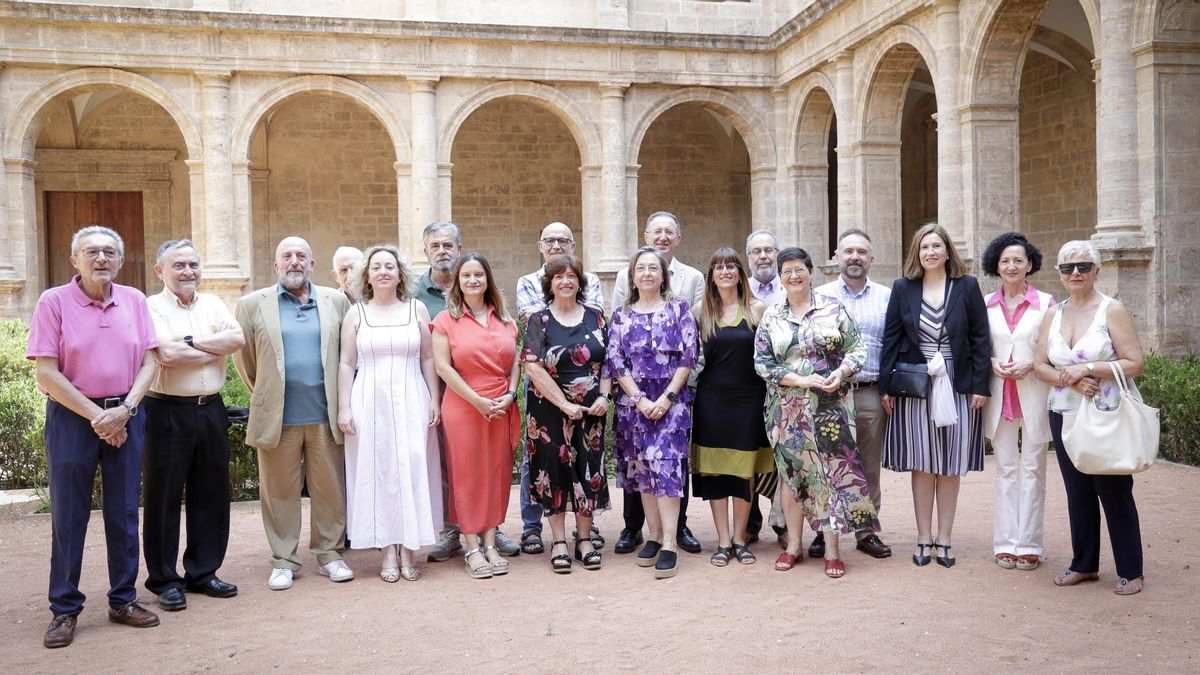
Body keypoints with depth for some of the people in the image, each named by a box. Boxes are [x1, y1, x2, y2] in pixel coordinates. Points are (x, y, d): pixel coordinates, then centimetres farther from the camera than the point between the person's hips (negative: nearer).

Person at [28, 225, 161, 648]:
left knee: (124, 513, 9)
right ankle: (64, 609, 15)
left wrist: (123, 410, -10)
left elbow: (149, 362, 4)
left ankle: (123, 600, 20)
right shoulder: (54, 302, -4)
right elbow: (46, 373, -9)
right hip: (72, 417, -3)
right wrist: (96, 415, -12)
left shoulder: (134, 301, 5)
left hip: (125, 417, 3)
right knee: (68, 516, 4)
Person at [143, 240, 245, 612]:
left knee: (211, 494, 10)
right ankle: (165, 581, 14)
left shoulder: (213, 304, 12)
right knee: (164, 496, 3)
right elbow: (167, 355, -19)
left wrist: (191, 341, -12)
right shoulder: (151, 308, -5)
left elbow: (239, 338, -4)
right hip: (168, 412, -5)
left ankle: (203, 573, 23)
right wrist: (217, 348, -8)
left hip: (211, 410, 5)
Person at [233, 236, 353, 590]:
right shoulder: (253, 304, 3)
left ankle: (329, 554, 20)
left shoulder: (336, 301, 7)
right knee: (280, 492, 6)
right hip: (278, 416, -1)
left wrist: (341, 402, 11)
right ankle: (283, 561, 18)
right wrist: (263, 394, 12)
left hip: (325, 415, 1)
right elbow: (243, 357, 8)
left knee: (331, 489, 7)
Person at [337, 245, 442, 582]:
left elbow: (428, 359, 7)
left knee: (412, 470, -2)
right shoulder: (356, 314, 7)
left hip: (410, 402, 0)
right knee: (377, 471, 1)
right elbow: (346, 364, 5)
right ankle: (388, 551, 9)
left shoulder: (416, 309, 7)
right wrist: (344, 408, -1)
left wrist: (434, 400, 2)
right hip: (370, 403, 0)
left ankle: (409, 549, 7)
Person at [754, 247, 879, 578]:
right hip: (788, 410, 1)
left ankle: (832, 549, 8)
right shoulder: (771, 316, 5)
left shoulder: (833, 308, 3)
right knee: (791, 473, 7)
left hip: (830, 406, -1)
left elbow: (856, 348, 3)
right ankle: (793, 546, 19)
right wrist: (802, 380, -12)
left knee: (832, 470, -1)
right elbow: (762, 362, -1)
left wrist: (841, 372, -17)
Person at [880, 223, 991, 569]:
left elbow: (980, 338, 1)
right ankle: (924, 540, 13)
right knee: (922, 464, 4)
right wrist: (886, 385, -1)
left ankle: (943, 540, 15)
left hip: (956, 385, 0)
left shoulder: (967, 286, 2)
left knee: (951, 466, 5)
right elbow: (891, 337, 4)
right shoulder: (903, 288, 3)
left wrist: (980, 385, -4)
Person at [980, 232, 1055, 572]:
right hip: (999, 393, 3)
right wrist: (993, 364, -7)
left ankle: (1028, 544, 9)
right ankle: (1006, 543, 12)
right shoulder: (987, 305, 7)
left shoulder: (1046, 303, -1)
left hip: (1034, 392, -2)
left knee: (1032, 469, 2)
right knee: (1006, 469, 7)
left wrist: (1031, 365, -15)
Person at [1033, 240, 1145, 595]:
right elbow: (1040, 365, 6)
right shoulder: (1053, 315, 8)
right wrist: (1069, 378, -12)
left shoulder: (1112, 310, -6)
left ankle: (1130, 572, 13)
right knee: (1077, 493, 11)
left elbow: (1135, 363, -11)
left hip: (1108, 416, -4)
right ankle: (1084, 564, 24)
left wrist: (1087, 368, -18)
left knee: (1115, 493, 1)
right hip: (1064, 416, 5)